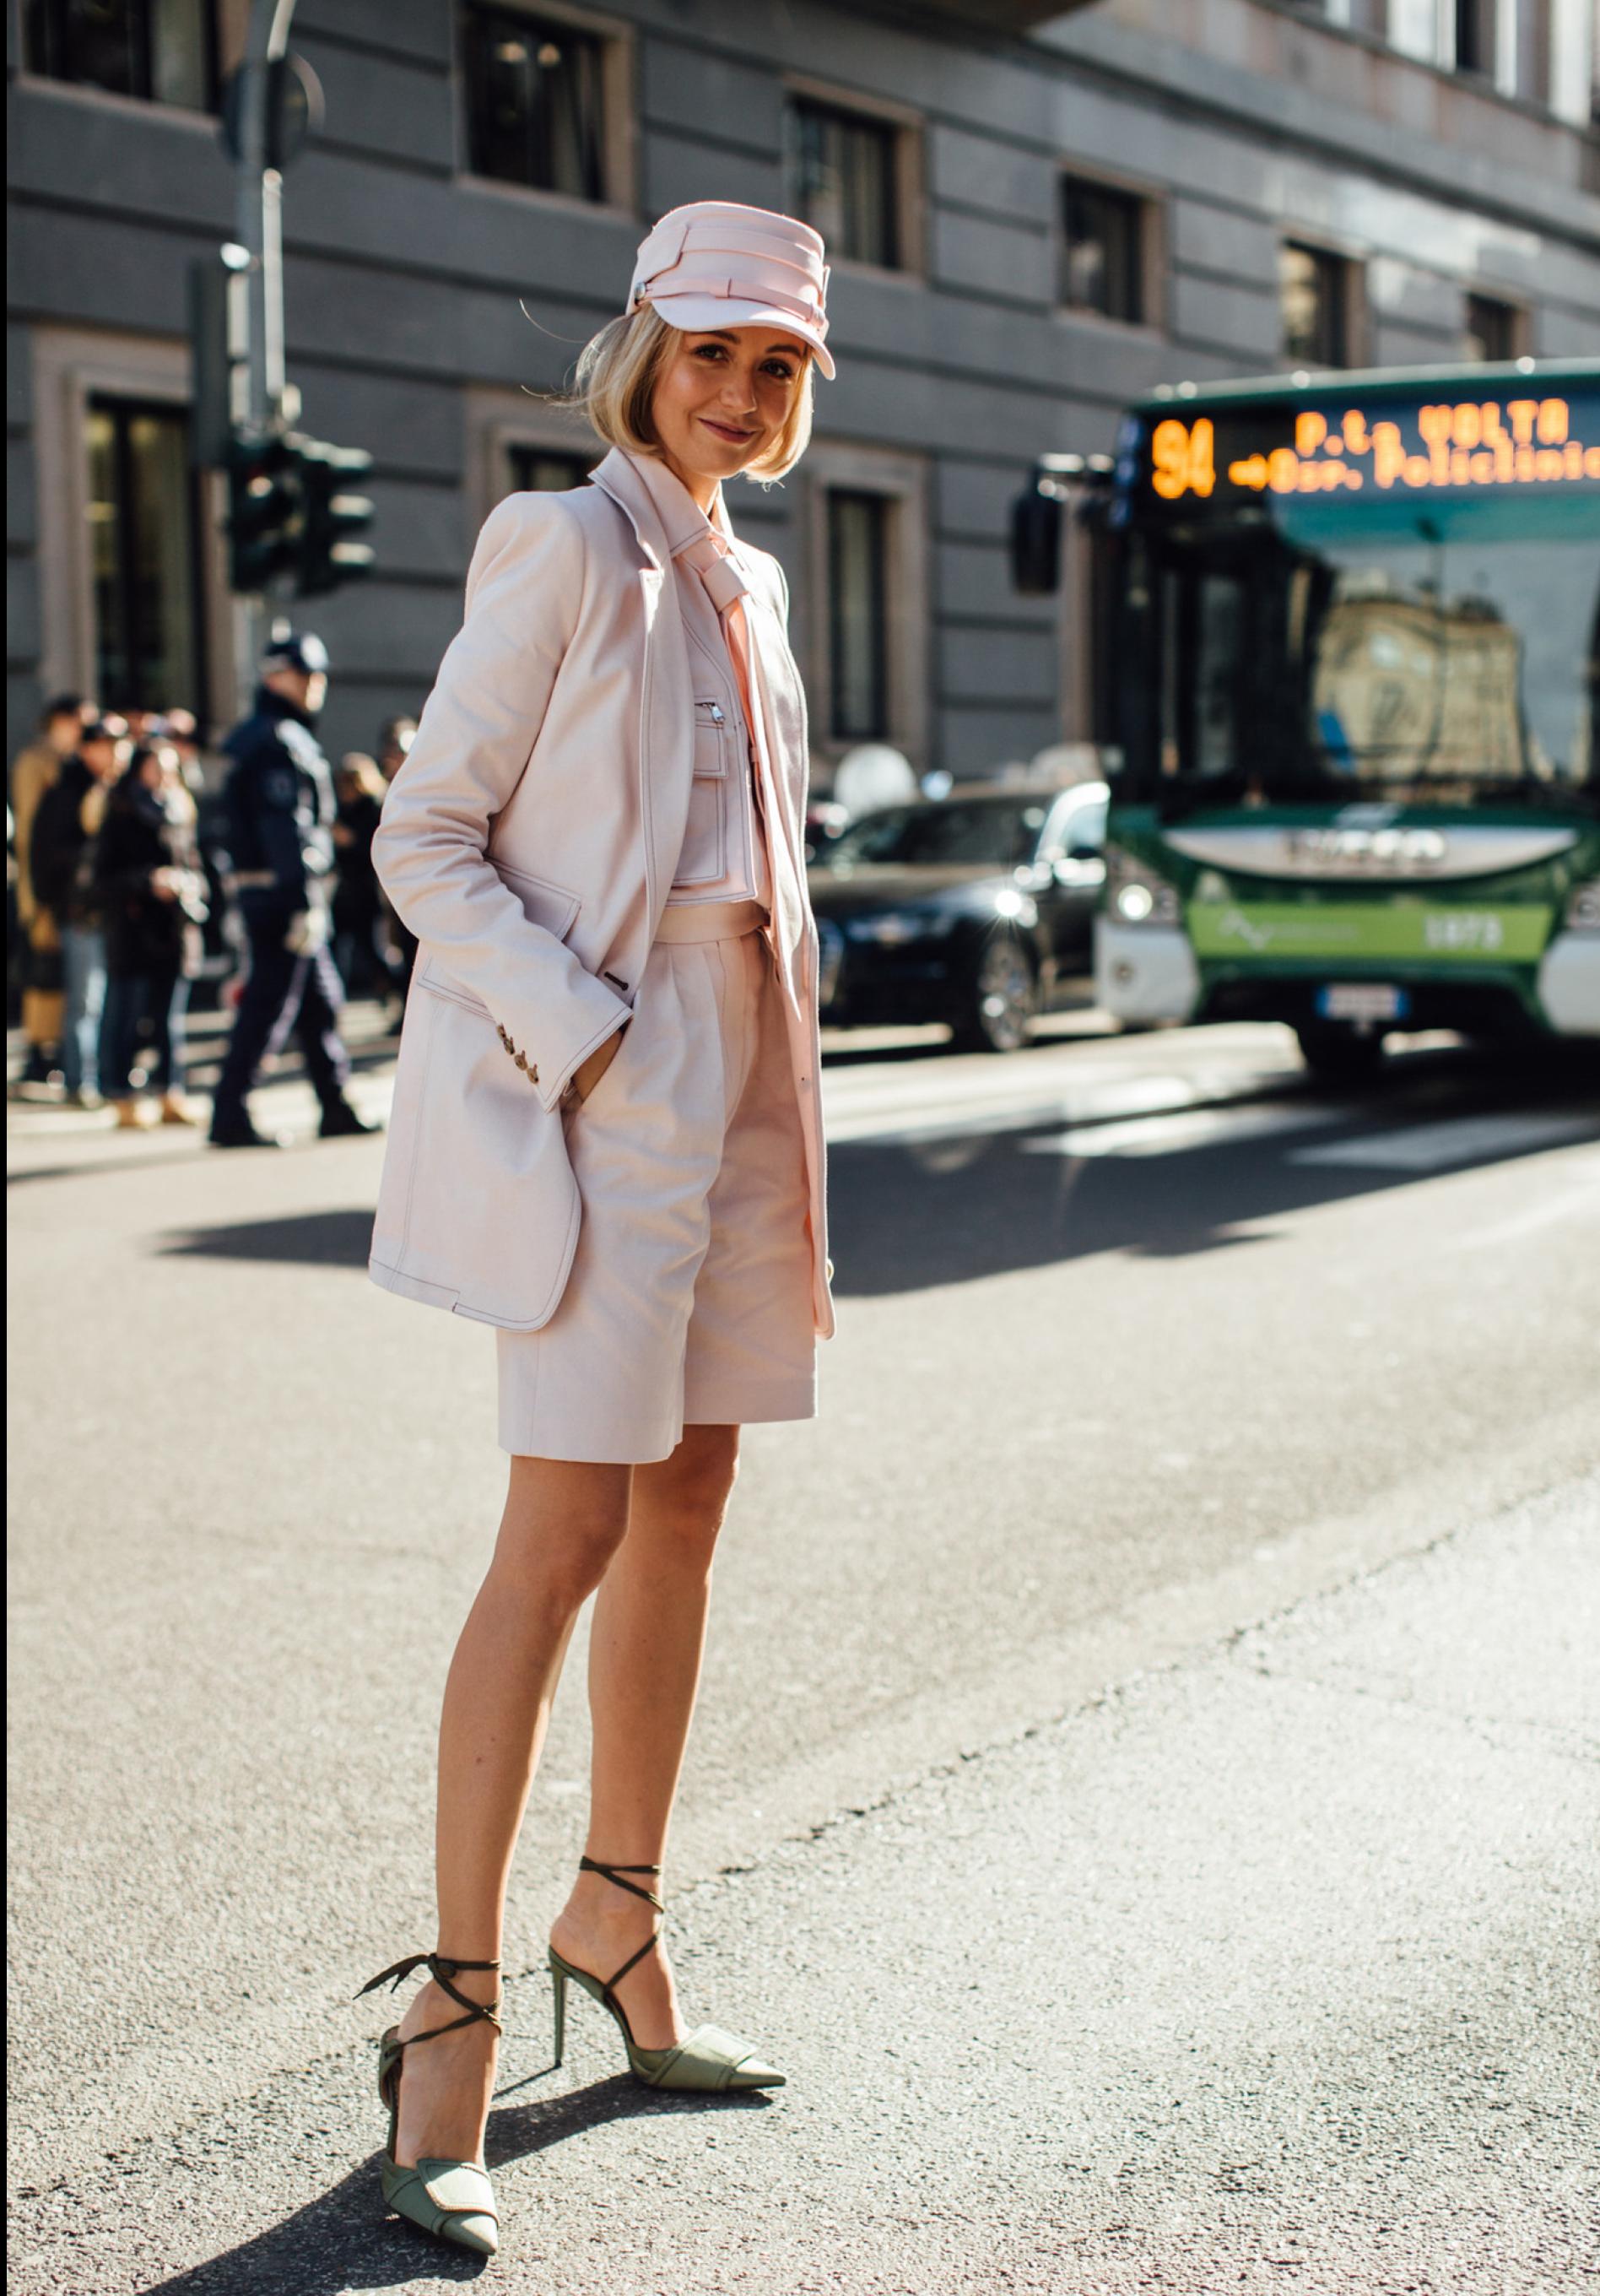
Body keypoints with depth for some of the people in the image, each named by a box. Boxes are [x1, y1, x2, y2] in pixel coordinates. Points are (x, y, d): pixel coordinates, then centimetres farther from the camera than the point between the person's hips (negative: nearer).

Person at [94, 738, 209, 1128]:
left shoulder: (180, 813, 14)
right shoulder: (121, 815, -1)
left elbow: (193, 862, 20)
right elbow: (105, 874, -6)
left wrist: (190, 884, -2)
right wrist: (149, 880, -18)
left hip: (176, 930, 5)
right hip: (134, 930, -5)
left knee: (171, 1017, 7)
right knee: (126, 1016, -3)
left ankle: (171, 1096, 12)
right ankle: (122, 1099, 2)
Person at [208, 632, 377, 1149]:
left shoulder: (252, 737, 19)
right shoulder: (280, 741, -13)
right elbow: (286, 828, -20)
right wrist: (306, 902, -21)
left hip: (260, 890, 10)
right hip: (284, 893, -10)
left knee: (320, 999, 13)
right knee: (270, 1004, -7)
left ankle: (336, 1109, 18)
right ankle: (230, 1115, -5)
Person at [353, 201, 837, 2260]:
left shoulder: (745, 583, 16)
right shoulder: (565, 549, -7)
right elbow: (424, 836, -10)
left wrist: (774, 1091, 13)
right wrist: (583, 1039, -18)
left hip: (725, 1081, 8)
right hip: (587, 1088, -8)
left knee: (684, 1513, 12)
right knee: (565, 1535, -12)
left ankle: (615, 1928, 26)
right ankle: (451, 2010, -5)